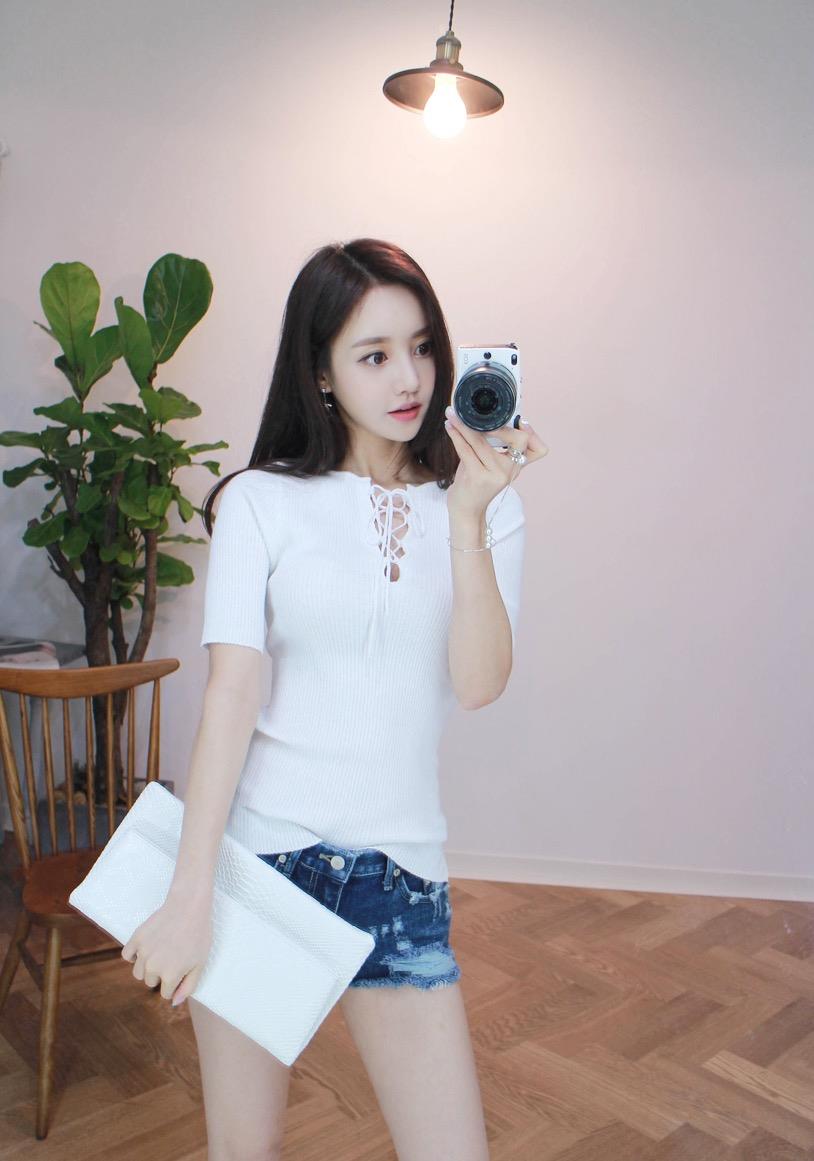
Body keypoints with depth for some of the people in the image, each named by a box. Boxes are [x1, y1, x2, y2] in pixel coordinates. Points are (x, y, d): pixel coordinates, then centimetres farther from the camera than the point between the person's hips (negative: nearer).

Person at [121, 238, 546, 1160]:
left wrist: (467, 517, -18)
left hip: (401, 867, 1)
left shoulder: (484, 505, 3)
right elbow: (231, 690, -9)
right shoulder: (262, 501, -2)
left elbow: (480, 684, -9)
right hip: (258, 843, -1)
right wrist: (190, 894, -12)